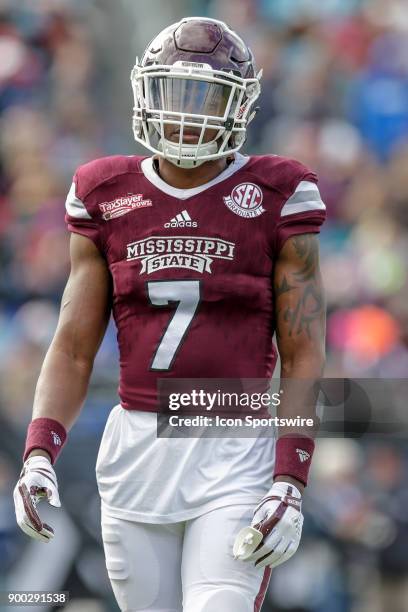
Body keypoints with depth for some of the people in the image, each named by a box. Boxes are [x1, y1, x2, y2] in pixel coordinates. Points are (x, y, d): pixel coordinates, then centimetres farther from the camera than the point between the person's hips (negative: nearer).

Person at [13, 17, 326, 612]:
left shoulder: (277, 198, 0)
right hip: (135, 448, 3)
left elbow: (304, 359, -1)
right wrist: (39, 453, -5)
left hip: (234, 457, -3)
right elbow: (73, 350, 10)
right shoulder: (106, 196, 8)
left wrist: (290, 482, -11)